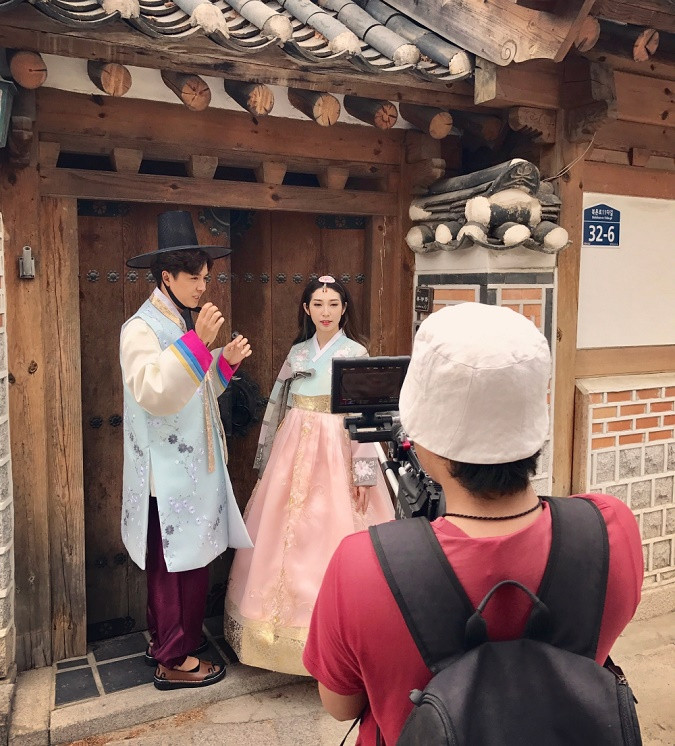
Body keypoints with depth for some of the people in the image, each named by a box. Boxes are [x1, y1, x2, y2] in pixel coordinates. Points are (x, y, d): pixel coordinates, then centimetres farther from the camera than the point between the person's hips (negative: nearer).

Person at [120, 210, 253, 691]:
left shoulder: (184, 325, 14)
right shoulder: (141, 329, -13)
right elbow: (154, 393, -27)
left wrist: (225, 361, 4)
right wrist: (198, 342, -30)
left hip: (194, 465, 9)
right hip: (169, 472, -9)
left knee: (189, 558, 16)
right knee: (178, 563, 0)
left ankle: (165, 640, 33)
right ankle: (174, 660, 16)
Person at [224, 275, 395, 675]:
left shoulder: (355, 353, -3)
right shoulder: (297, 352, 10)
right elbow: (277, 406, 13)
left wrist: (363, 473, -13)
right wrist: (267, 460, 12)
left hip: (336, 452, -4)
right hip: (294, 451, 5)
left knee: (330, 538, -2)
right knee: (286, 539, 7)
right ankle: (290, 622, 23)